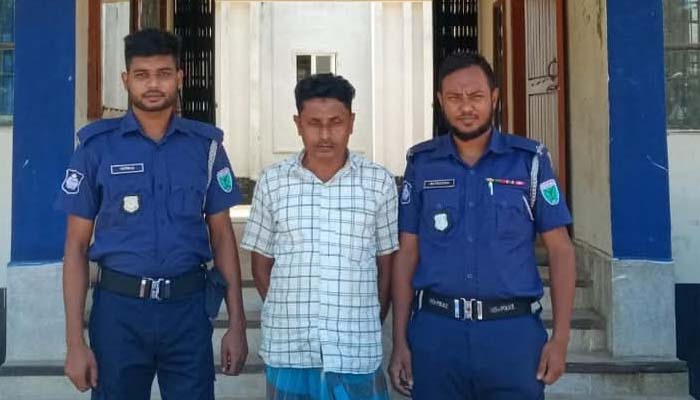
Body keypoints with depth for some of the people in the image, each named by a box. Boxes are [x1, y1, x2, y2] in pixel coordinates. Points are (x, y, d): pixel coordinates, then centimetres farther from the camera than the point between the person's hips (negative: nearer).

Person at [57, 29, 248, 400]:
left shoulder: (206, 144, 2)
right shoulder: (97, 146, -2)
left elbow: (222, 236, 6)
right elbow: (76, 245, 0)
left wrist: (237, 324, 1)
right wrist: (75, 341, -5)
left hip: (188, 306, 1)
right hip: (119, 306, -1)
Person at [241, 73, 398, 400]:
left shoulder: (380, 183, 0)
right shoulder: (272, 182, 1)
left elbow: (387, 265, 7)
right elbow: (261, 264, 8)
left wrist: (370, 325, 5)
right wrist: (291, 317, 4)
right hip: (287, 350, 1)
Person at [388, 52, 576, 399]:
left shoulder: (530, 159, 1)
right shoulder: (422, 163, 4)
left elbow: (560, 249, 1)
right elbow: (406, 254, 5)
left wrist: (560, 337, -5)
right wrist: (400, 342, 2)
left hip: (513, 331, -1)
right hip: (435, 330, 1)